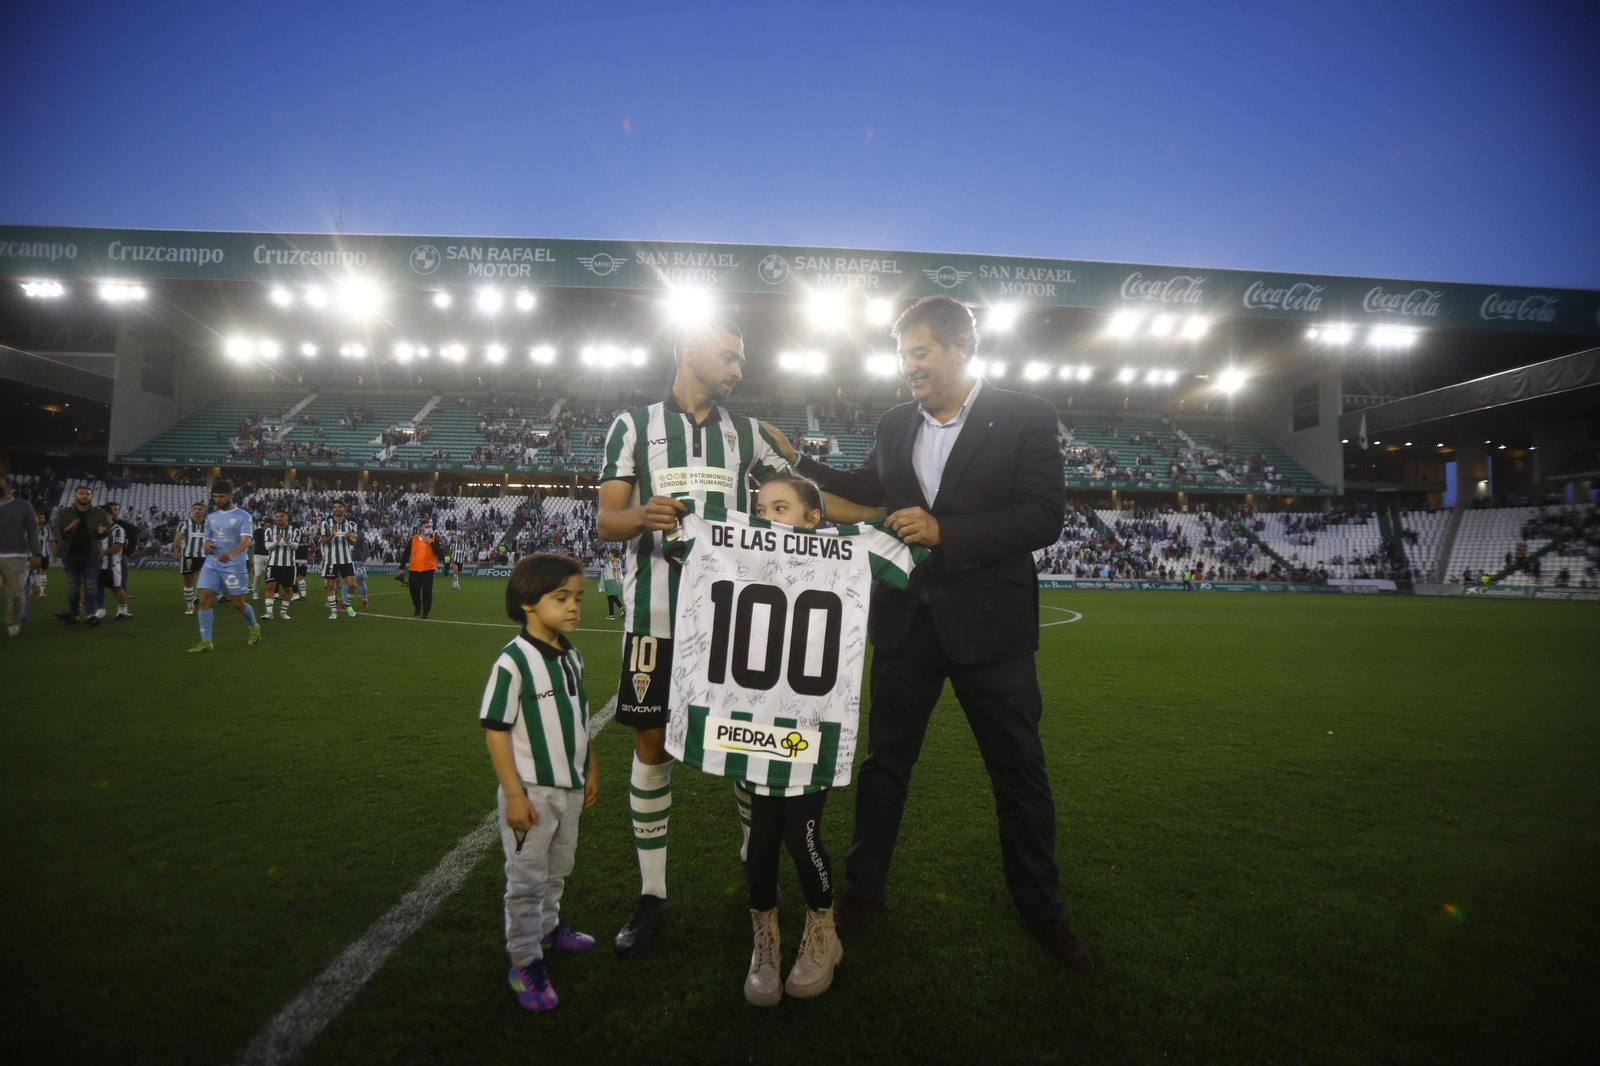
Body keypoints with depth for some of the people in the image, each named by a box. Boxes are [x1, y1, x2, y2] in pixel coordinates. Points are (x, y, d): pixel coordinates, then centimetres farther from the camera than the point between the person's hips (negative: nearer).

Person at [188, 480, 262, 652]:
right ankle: (206, 641, -4)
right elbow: (208, 540, 23)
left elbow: (246, 540, -20)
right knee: (204, 599, -7)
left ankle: (254, 628, 30)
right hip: (212, 564, 5)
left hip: (235, 565, -5)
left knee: (238, 603, 2)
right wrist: (207, 545, -3)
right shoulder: (211, 517, 12)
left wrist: (231, 554, -39)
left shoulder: (243, 516, -7)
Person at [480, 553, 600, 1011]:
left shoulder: (572, 657, 2)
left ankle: (547, 927, 44)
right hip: (531, 792, -7)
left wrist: (590, 771, 16)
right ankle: (525, 963, 20)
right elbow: (496, 730, -18)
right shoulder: (513, 661, -20)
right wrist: (515, 795, -19)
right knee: (527, 878, 6)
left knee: (558, 866, 23)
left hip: (570, 788, 7)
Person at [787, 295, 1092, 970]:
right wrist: (799, 465, 8)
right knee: (885, 762, 13)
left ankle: (1039, 907, 31)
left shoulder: (1025, 417, -5)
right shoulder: (894, 425, 8)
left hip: (989, 625, -3)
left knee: (1020, 774, 9)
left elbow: (1044, 516, -13)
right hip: (906, 622, 4)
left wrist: (945, 531, -22)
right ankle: (864, 890, 31)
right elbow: (866, 491, 21)